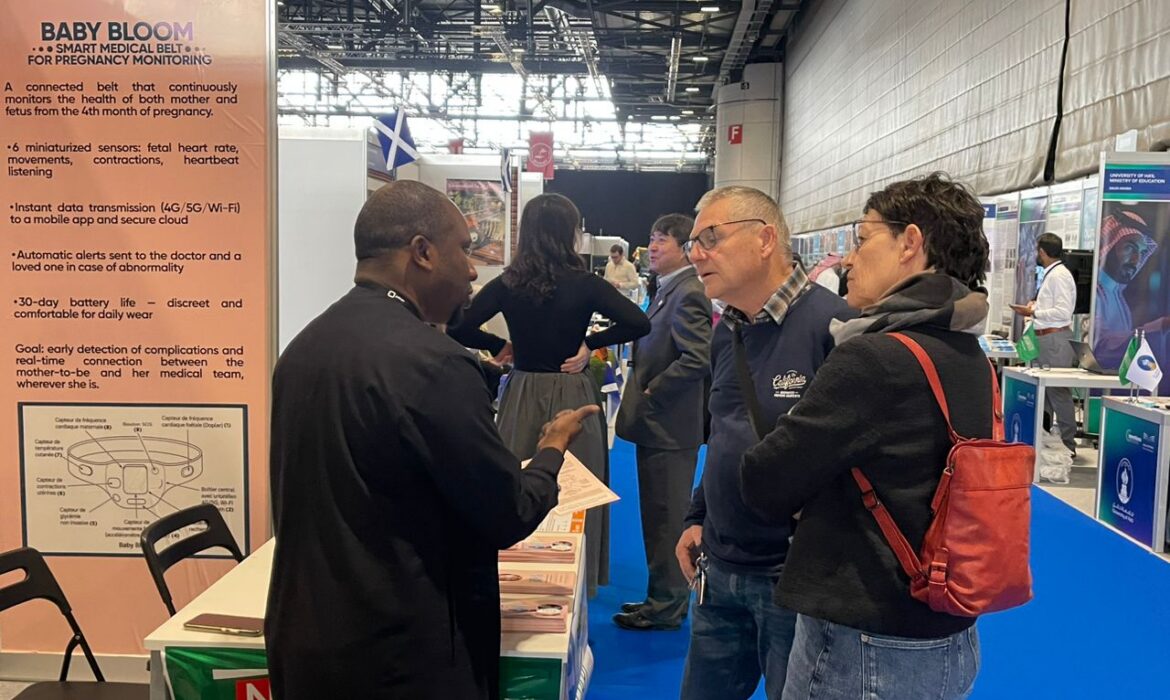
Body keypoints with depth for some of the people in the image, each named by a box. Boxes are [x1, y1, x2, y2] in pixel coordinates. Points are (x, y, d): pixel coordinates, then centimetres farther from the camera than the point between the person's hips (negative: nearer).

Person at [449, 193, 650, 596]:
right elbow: (639, 324, -13)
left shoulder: (507, 284, -2)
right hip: (571, 397, -2)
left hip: (522, 395, 3)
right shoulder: (584, 284, -8)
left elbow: (458, 329, -4)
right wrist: (590, 344, -5)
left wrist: (500, 347, 7)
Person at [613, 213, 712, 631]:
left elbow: (697, 359, -26)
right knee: (659, 517, 18)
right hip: (658, 425, 10)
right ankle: (663, 597, 30)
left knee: (666, 520, 1)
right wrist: (641, 393, 10)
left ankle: (665, 608, 14)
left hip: (669, 427, -10)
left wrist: (650, 395, -17)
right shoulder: (668, 290, 14)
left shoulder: (688, 294, -17)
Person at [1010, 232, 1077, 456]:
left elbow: (1063, 312, -19)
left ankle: (1067, 444, 1)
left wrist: (1033, 312, -13)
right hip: (1046, 338, 10)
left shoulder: (1059, 275, -14)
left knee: (1058, 392, -5)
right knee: (1042, 391, 15)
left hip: (1055, 339, -10)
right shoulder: (1050, 274, 16)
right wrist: (1035, 307, 10)